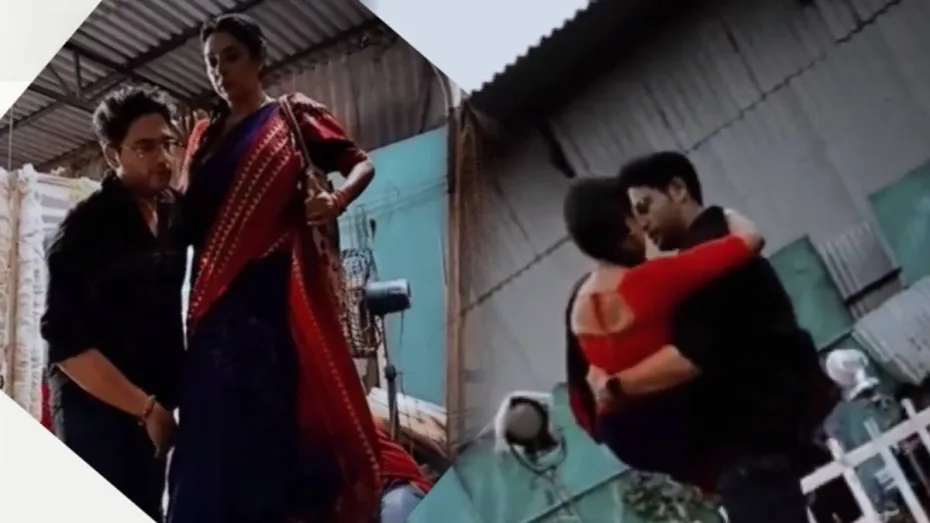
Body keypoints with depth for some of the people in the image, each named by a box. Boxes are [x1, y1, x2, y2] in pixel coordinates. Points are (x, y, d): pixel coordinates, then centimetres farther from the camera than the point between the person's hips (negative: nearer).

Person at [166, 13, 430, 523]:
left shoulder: (292, 114, 6)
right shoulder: (205, 134, 19)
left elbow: (362, 162, 1)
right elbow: (187, 215, 17)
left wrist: (336, 199, -18)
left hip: (277, 289, -5)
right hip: (215, 294, 5)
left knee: (281, 411, -6)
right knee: (218, 421, 3)